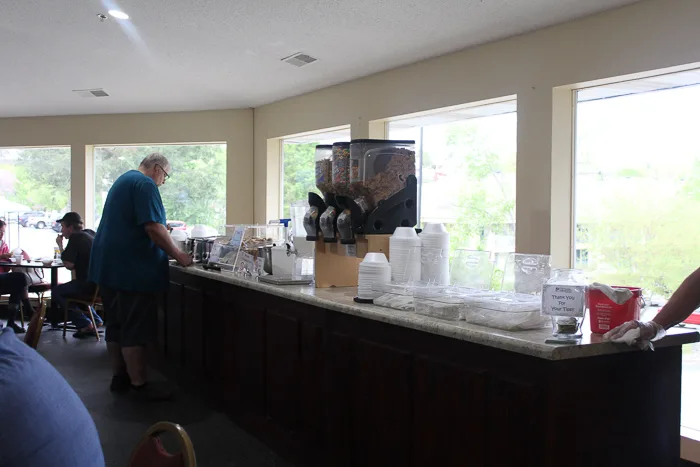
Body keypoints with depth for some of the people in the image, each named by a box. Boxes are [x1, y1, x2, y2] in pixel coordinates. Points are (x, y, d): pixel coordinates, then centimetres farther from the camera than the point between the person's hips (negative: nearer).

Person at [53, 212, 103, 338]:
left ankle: (85, 324, 1)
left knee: (57, 292, 5)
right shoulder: (90, 234, 15)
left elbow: (69, 265, -15)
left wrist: (60, 245, -4)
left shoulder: (75, 238, -11)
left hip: (89, 284, -9)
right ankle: (96, 320, 22)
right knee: (70, 288, 31)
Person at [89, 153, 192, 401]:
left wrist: (169, 250, 26)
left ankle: (119, 377, 24)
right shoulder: (145, 184, -13)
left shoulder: (123, 181, 20)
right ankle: (139, 384, 3)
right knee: (136, 330, -4)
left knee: (116, 326, 15)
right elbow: (153, 227, -22)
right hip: (133, 269, -10)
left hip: (109, 266, 10)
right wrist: (177, 254, -13)